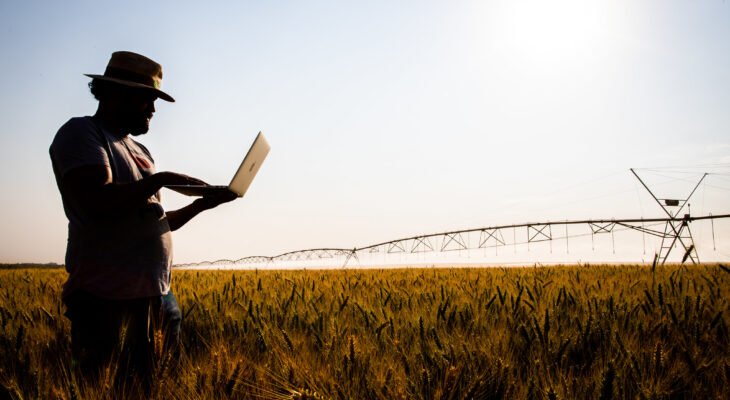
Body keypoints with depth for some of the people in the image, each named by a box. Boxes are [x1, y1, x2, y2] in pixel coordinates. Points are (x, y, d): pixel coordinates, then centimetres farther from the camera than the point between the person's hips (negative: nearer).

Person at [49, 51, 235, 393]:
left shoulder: (138, 149, 20)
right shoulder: (80, 133, -4)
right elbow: (97, 203, -22)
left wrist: (202, 204, 10)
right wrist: (160, 180, -13)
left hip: (154, 296, 8)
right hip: (105, 299, -8)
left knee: (150, 388, 10)